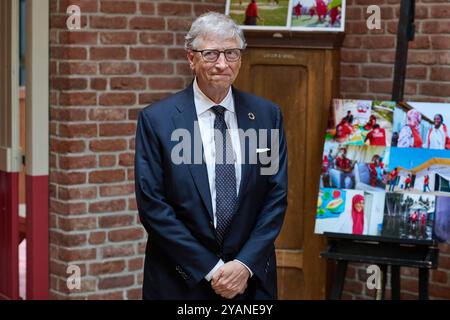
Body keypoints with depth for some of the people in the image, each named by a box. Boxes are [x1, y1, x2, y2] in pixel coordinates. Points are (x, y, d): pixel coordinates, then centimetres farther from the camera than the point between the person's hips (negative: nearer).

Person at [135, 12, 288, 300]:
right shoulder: (156, 120, -7)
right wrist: (210, 269, -13)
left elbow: (277, 197, 0)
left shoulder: (267, 115, 0)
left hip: (252, 277, 2)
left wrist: (245, 264, -11)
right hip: (181, 281, -2)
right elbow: (152, 205, -10)